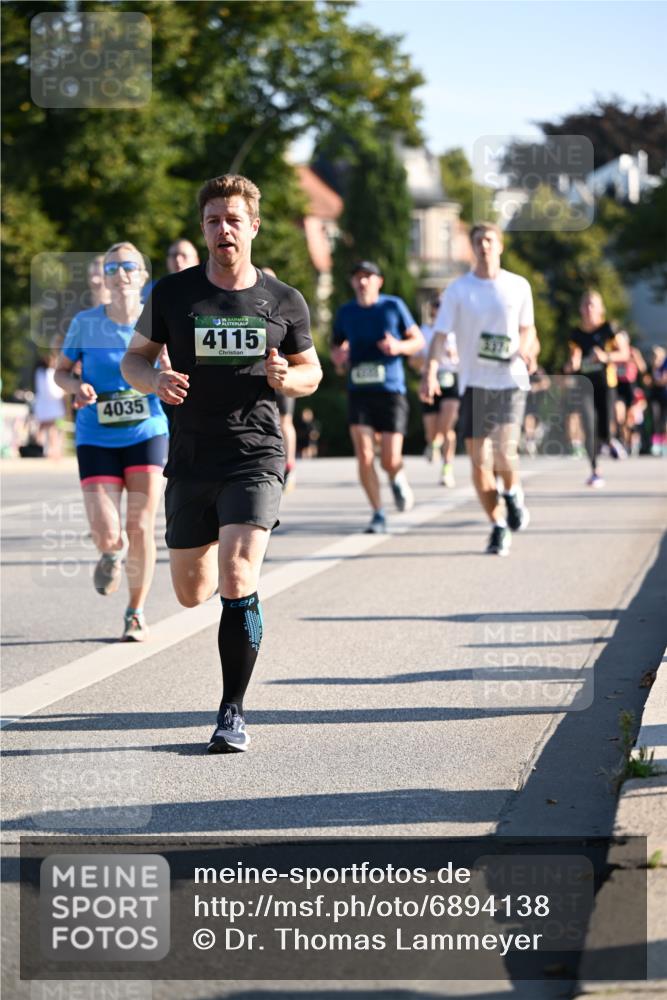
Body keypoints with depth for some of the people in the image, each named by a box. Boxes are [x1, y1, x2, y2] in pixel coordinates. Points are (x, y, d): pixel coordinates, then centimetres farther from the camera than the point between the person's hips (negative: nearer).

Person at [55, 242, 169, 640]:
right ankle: (112, 554, 28)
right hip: (97, 440, 0)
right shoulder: (86, 322, -3)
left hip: (147, 434, 0)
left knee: (140, 528, -5)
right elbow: (62, 371, 9)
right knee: (106, 535, -11)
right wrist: (76, 386, -12)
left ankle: (137, 613, 15)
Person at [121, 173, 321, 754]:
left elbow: (312, 372, 14)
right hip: (191, 461, 2)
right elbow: (133, 359, 11)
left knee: (237, 584, -19)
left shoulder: (284, 302, 3)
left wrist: (286, 378, -10)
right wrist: (155, 381, -12)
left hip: (256, 456, -2)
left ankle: (233, 713, -8)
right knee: (192, 594, 12)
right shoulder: (173, 294, 2)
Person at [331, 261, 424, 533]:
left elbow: (418, 340, 8)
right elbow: (336, 344, 23)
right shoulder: (345, 312, 9)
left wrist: (399, 346, -13)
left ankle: (398, 479, 32)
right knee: (364, 456, -11)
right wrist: (337, 354, -1)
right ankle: (378, 515, 1)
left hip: (391, 391, -2)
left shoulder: (393, 306, 2)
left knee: (390, 461, -6)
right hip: (359, 391, 2)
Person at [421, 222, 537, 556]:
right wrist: (430, 372, -18)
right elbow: (440, 336, -2)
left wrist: (525, 349, -6)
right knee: (478, 460, -2)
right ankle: (498, 528, 13)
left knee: (505, 452, -17)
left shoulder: (518, 286, 5)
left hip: (511, 381, -1)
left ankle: (513, 493, 17)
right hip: (473, 383, 1)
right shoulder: (457, 290, 2)